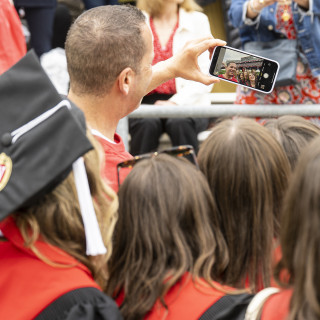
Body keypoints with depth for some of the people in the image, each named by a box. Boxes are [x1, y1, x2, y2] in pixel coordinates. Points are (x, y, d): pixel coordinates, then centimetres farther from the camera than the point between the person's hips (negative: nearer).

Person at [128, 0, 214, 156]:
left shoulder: (198, 20, 11)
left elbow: (205, 76, 2)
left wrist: (176, 102, -13)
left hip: (187, 102, 0)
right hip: (146, 101, 0)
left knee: (180, 123, -33)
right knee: (147, 123, -33)